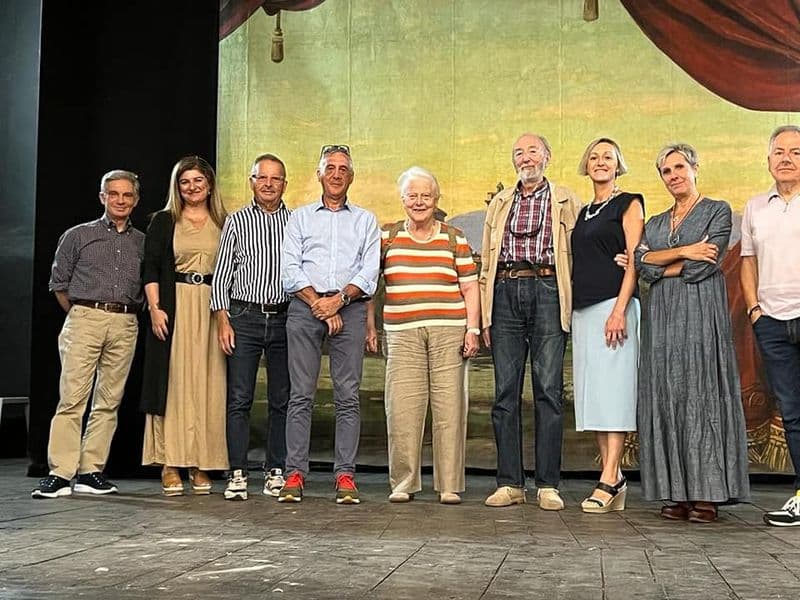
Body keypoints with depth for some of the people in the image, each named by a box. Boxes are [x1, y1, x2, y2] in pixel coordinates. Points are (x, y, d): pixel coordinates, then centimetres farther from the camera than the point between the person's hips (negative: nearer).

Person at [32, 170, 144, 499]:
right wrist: (81, 315, 9)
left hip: (125, 325, 2)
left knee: (109, 401, 2)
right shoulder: (78, 236, 9)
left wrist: (127, 313, 7)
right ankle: (60, 473, -7)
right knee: (72, 397, -8)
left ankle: (91, 472, 8)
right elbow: (59, 283, 11)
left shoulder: (143, 243, 14)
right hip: (84, 317, -2)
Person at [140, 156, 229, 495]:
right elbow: (150, 268, 2)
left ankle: (200, 465, 5)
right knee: (173, 382, -5)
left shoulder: (224, 224, 13)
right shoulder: (164, 222, 8)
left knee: (207, 385, 0)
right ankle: (170, 466, -2)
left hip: (211, 309, 2)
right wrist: (155, 308, -10)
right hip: (174, 307, -2)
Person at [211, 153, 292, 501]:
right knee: (239, 398, -3)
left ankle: (275, 472, 11)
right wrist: (223, 320, -3)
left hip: (284, 318, 1)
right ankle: (238, 473, 2)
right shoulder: (236, 222, 8)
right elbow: (221, 274, 6)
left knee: (282, 400, 3)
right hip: (244, 318, -1)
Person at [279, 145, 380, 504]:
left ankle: (345, 475, -1)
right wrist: (319, 305, -8)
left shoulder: (365, 220, 17)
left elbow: (369, 273, 5)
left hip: (349, 308, 0)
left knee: (348, 396, -4)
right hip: (304, 307, 0)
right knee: (301, 394, -4)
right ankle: (295, 473, -2)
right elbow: (290, 270, 5)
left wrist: (339, 299, -10)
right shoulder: (300, 218, 16)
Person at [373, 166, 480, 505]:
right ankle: (403, 483, 5)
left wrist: (472, 328, 1)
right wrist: (370, 324, 5)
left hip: (448, 332, 0)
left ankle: (449, 485, 5)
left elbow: (469, 287, 10)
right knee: (402, 408, -5)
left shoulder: (454, 238, 13)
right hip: (403, 334, 0)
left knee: (449, 407, -2)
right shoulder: (387, 237, 13)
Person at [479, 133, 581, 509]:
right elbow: (486, 261, 18)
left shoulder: (566, 201, 13)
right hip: (505, 293, 3)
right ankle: (510, 483, 5)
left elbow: (578, 253, 7)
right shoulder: (499, 203, 20)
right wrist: (484, 314, 9)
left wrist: (573, 306, -4)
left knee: (549, 390, -5)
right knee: (505, 391, 0)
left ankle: (548, 485, 0)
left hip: (547, 291, -3)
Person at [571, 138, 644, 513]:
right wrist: (571, 309, 11)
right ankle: (614, 478, 6)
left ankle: (609, 481, -13)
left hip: (613, 304, -7)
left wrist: (620, 309, -18)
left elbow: (634, 259, -7)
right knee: (593, 394, 3)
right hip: (583, 309, 7)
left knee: (613, 389, -11)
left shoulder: (628, 204, 3)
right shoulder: (583, 212, 22)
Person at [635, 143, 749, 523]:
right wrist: (683, 251, -9)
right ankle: (678, 493, 3)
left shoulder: (717, 211, 5)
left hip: (700, 313, -5)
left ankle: (707, 495, -6)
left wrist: (658, 266, 2)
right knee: (666, 399, 0)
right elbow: (641, 261, 1)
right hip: (662, 316, 5)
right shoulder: (655, 223, 20)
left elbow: (703, 266, -9)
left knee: (701, 396, -8)